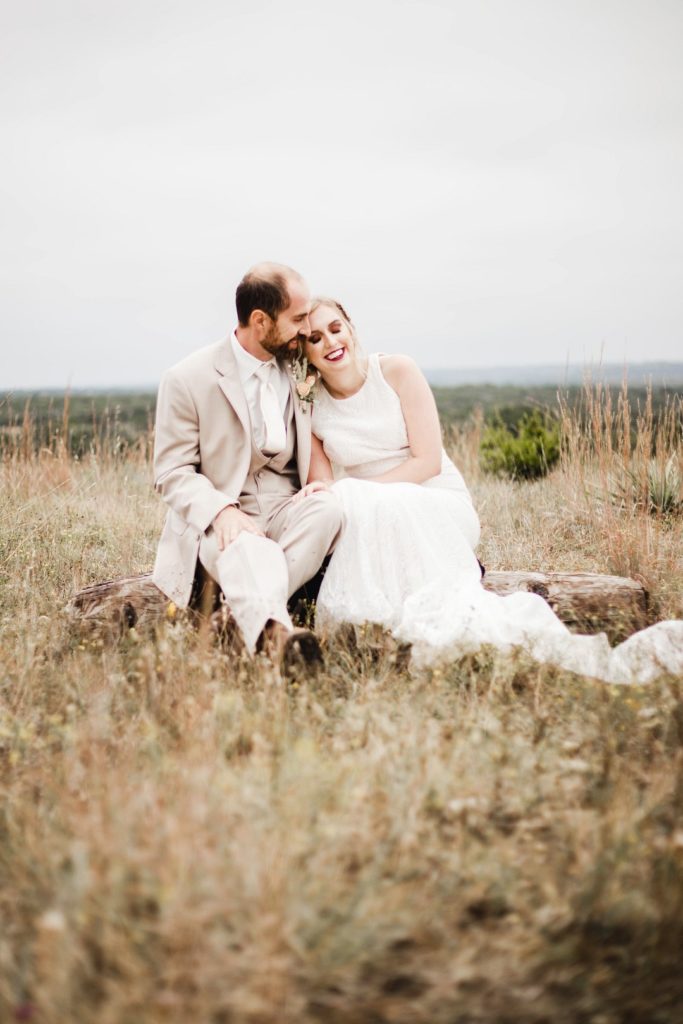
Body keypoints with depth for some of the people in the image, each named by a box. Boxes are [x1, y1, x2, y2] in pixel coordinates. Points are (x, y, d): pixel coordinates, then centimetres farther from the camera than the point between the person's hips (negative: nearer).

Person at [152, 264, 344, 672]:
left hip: (287, 510, 4)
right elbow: (172, 473, -5)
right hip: (220, 520, -4)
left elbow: (317, 454, 18)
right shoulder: (187, 380, -5)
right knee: (247, 547, -38)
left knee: (330, 507, -30)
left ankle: (247, 613, -38)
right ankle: (274, 632, -64)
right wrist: (222, 510, -26)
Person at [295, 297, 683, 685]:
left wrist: (356, 491, -19)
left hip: (440, 504, -3)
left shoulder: (396, 372, -4)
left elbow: (428, 461, -10)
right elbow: (322, 485, 3)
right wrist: (322, 495, -23)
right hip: (370, 519, 3)